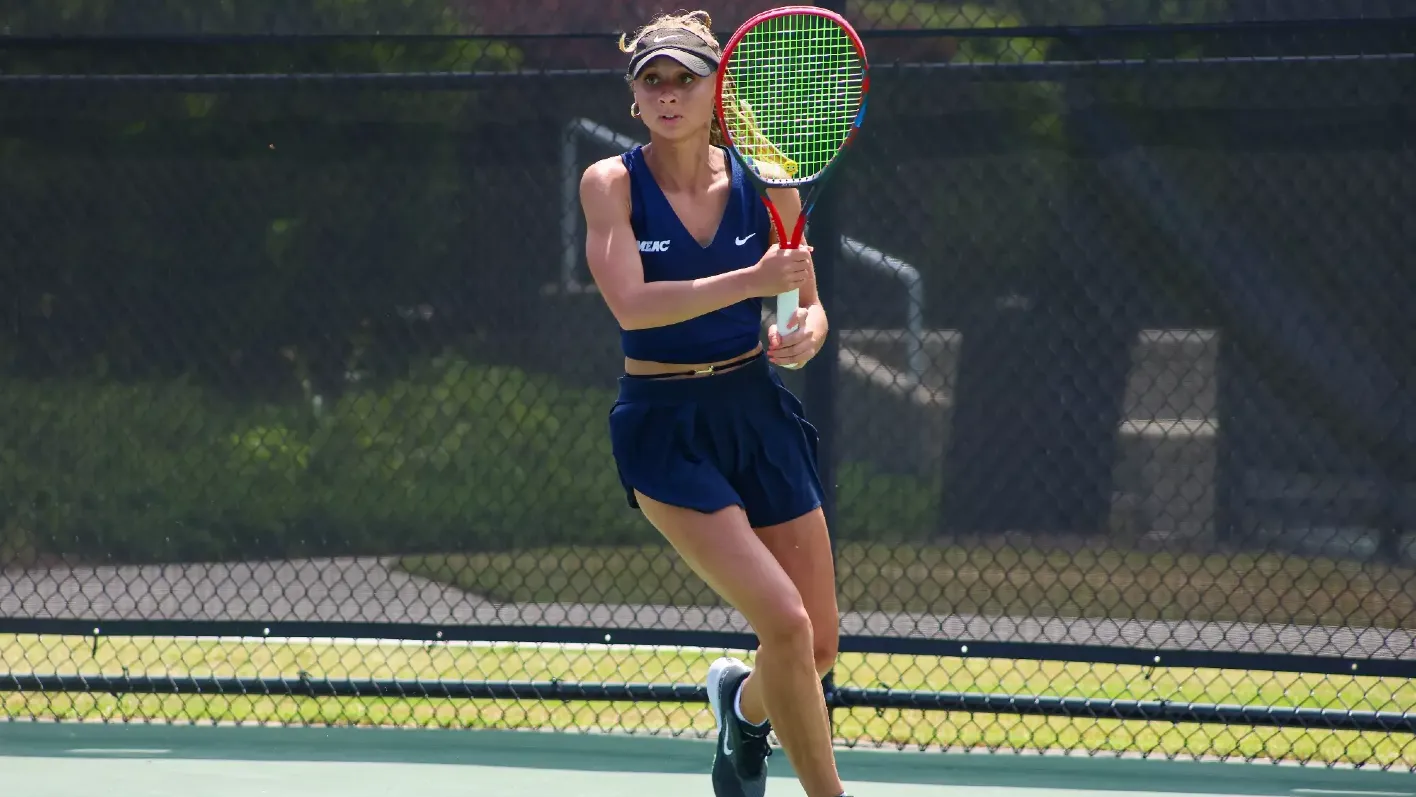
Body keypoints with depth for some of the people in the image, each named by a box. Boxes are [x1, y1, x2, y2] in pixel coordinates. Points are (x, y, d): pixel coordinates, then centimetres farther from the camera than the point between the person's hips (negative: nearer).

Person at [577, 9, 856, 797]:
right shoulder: (611, 184, -8)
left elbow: (807, 306, 9)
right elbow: (631, 304, -22)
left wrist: (806, 332, -15)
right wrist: (751, 282, -32)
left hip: (758, 412, 4)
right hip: (664, 428, -4)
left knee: (821, 644, 5)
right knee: (786, 625, -18)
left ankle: (743, 701, 40)